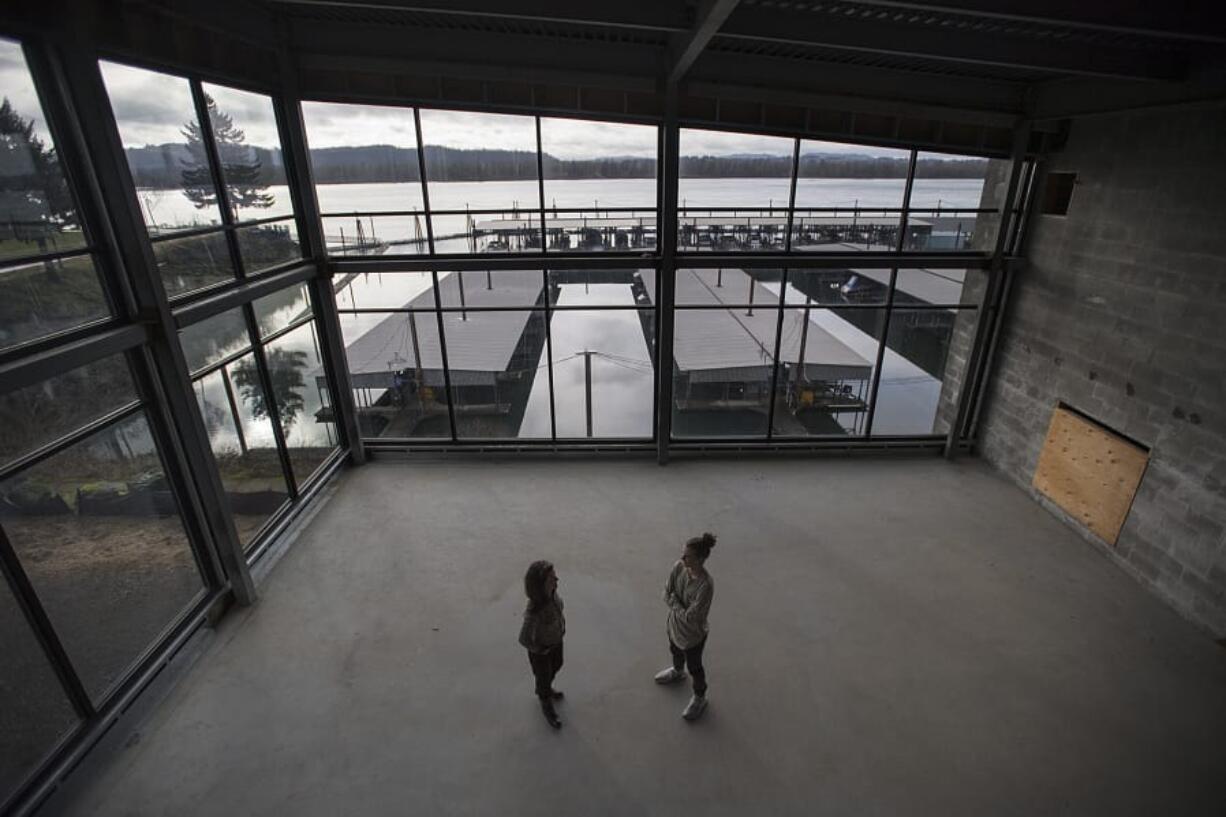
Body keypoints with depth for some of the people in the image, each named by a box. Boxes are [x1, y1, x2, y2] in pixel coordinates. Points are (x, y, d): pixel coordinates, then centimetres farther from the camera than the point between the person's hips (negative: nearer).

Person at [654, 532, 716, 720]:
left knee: (694, 666, 21)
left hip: (692, 634, -6)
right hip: (674, 623, 6)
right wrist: (679, 607, -23)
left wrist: (674, 601, -20)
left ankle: (699, 698, 49)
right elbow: (666, 594, -9)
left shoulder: (706, 585, -39)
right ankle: (677, 672, 67)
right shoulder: (679, 566, -20)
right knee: (675, 651, 34)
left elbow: (689, 617, -31)